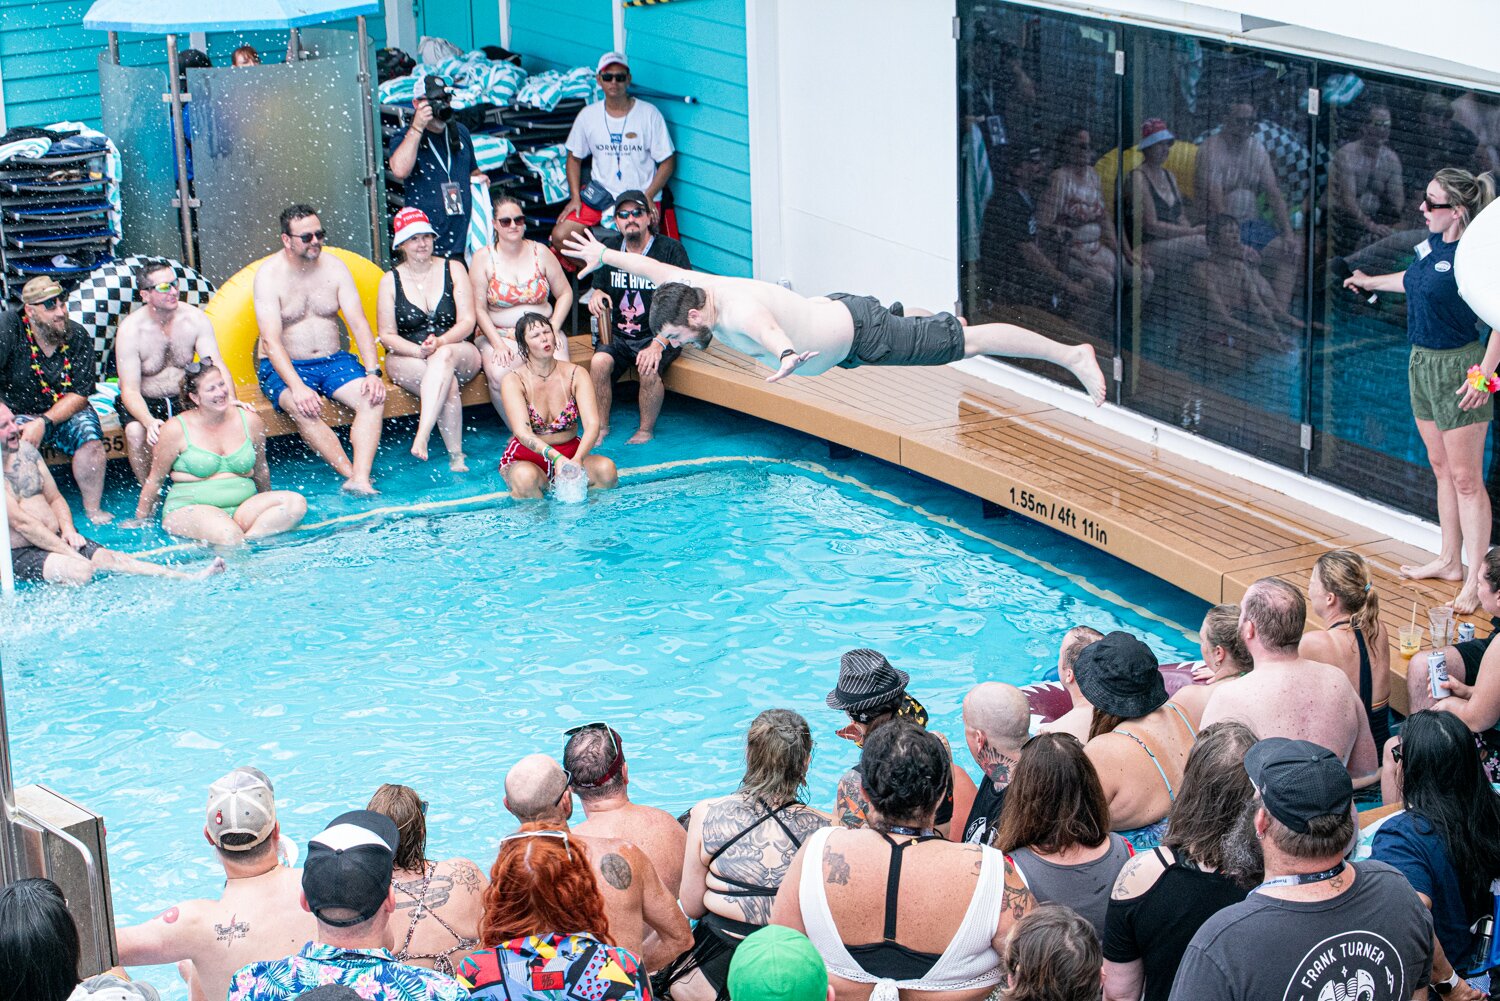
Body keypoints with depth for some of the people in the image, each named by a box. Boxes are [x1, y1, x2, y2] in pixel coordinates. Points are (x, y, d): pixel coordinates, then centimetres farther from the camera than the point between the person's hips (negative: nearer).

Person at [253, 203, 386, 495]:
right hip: (284, 366, -4)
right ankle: (351, 475, -33)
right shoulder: (269, 274, -9)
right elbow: (271, 340, -18)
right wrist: (296, 386, -32)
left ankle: (361, 480, -38)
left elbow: (359, 323, -1)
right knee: (304, 409, -36)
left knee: (373, 397, -25)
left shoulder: (335, 268, 3)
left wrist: (372, 372, -17)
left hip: (333, 360, 4)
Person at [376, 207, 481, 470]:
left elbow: (467, 322, -2)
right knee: (448, 383, -34)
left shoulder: (453, 269, 5)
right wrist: (418, 350, -19)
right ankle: (456, 457, -35)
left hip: (459, 354, 0)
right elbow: (387, 335, 1)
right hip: (407, 358, 0)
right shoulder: (391, 281, 5)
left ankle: (421, 436, -52)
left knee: (445, 356, -39)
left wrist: (439, 343, -22)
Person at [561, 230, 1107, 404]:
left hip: (857, 332, -8)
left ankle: (1071, 355, 3)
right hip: (833, 307, 8)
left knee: (961, 341, -2)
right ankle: (920, 316, 68)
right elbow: (655, 266, 12)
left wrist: (786, 358, -80)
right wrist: (604, 254, 25)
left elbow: (772, 335, -59)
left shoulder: (741, 315, -34)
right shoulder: (694, 288, -8)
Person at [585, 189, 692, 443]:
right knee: (599, 362, -27)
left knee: (649, 370, -33)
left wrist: (659, 344, -25)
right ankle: (600, 426, -10)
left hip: (659, 334, -4)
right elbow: (599, 289, 21)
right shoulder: (609, 248, 6)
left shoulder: (671, 250, -9)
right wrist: (596, 295, -6)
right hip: (619, 336, 4)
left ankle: (646, 431, -10)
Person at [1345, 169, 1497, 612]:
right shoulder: (1433, 243, 5)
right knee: (1441, 468, 17)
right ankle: (1450, 561, 29)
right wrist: (1371, 282, 43)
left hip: (1457, 367, -9)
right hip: (1423, 361, 9)